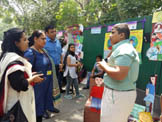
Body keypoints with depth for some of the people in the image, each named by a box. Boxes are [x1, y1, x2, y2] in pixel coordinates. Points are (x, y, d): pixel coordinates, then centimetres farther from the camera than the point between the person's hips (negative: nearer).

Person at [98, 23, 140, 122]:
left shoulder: (124, 49, -19)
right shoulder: (125, 48, 15)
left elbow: (119, 75, -30)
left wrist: (104, 66, -15)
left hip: (118, 94, -10)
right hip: (120, 93, 10)